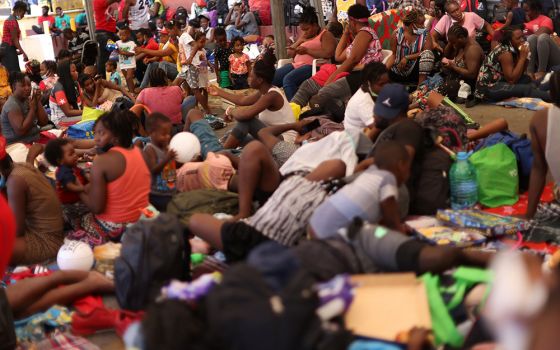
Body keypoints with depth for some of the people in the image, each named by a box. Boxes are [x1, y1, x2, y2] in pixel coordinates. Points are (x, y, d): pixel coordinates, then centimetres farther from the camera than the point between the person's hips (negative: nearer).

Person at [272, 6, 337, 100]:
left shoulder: (325, 35, 2)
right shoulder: (304, 36, 26)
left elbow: (328, 54, -16)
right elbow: (290, 53, 25)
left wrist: (307, 50, -13)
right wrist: (300, 40, 6)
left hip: (312, 66, -8)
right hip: (296, 64, 8)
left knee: (288, 79, -34)